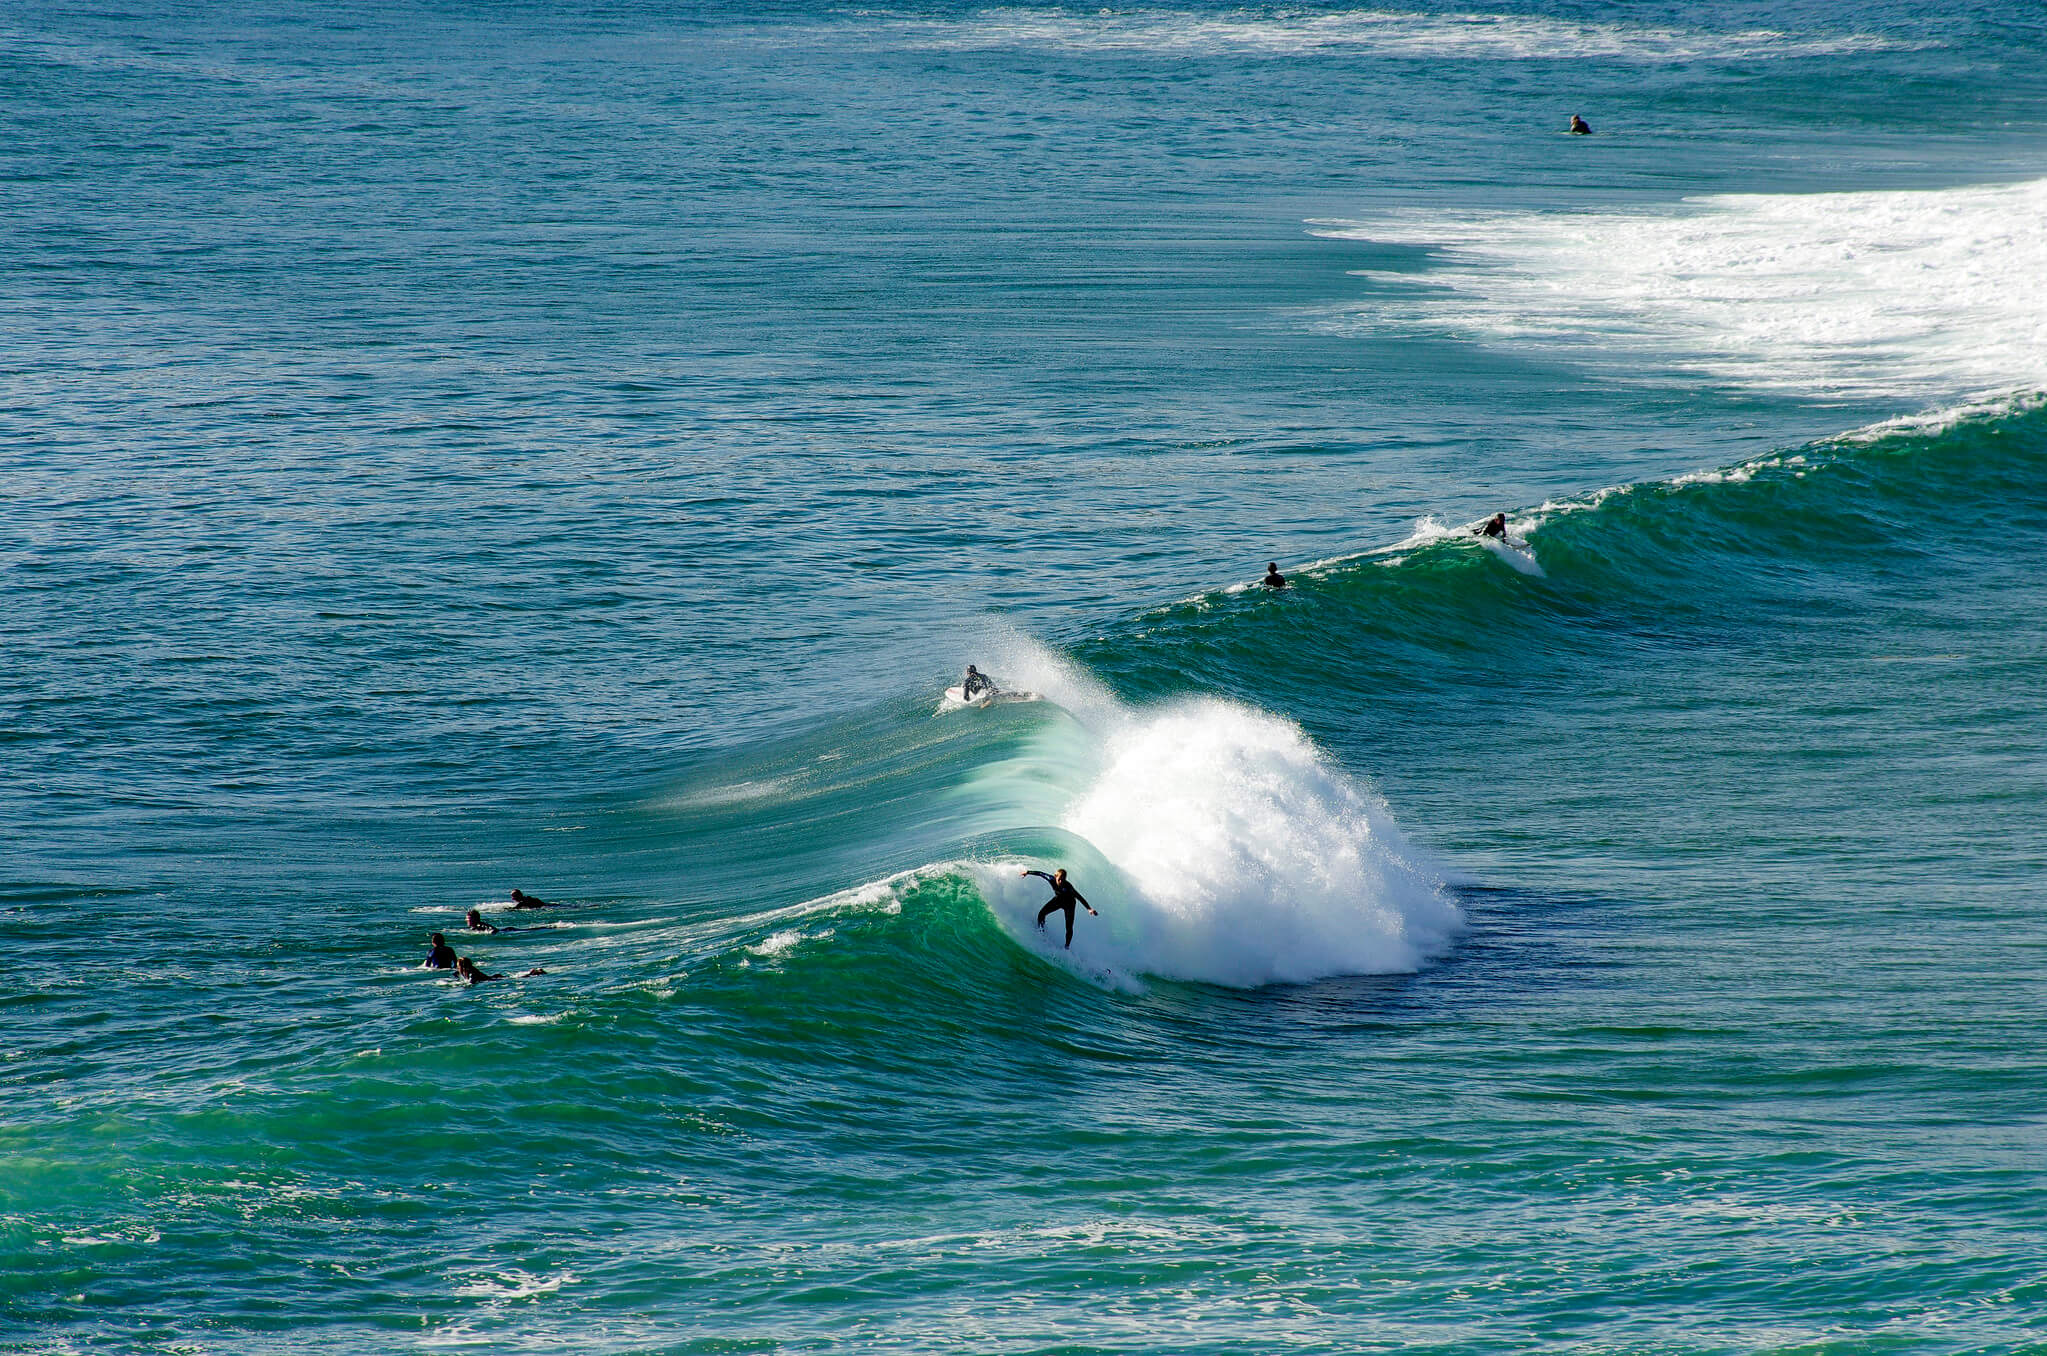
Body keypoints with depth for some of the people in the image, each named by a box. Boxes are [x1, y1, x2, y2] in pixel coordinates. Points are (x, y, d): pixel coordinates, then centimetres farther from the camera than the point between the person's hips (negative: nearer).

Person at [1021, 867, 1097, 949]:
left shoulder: (1068, 887, -39)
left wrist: (1089, 909, -49)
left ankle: (1067, 947, 8)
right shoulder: (1052, 879, -28)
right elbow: (1040, 874, -12)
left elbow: (1079, 898, -41)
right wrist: (1028, 872, 0)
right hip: (1058, 899, 4)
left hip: (1069, 904, -4)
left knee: (1069, 928, -9)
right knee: (1042, 913, -7)